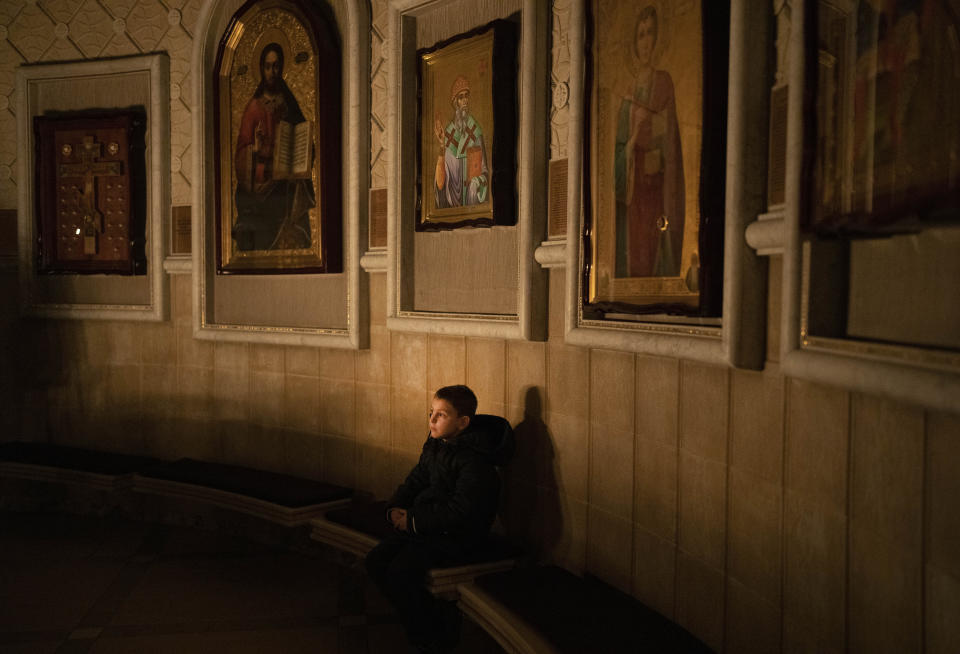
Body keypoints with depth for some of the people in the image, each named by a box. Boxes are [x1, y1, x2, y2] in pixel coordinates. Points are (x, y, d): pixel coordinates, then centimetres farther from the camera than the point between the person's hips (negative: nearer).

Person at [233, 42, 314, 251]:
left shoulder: (288, 103, 12)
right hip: (261, 189, -3)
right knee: (263, 242, -5)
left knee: (291, 242, -1)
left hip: (287, 188, 3)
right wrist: (255, 149, -23)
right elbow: (242, 149, -3)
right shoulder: (254, 107, 1)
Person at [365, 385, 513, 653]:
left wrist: (414, 521, -19)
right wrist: (395, 508, -3)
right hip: (425, 526, 9)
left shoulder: (475, 460, -20)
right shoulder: (434, 445, 7)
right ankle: (438, 615, 5)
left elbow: (460, 511, -24)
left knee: (400, 571, -24)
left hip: (459, 539, -9)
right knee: (376, 561, -2)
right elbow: (416, 480, 16)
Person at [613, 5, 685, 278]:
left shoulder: (664, 82, -3)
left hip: (655, 182, -5)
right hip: (633, 183, 5)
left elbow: (669, 137, -9)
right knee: (632, 259, 6)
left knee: (654, 253, -3)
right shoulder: (630, 90, 14)